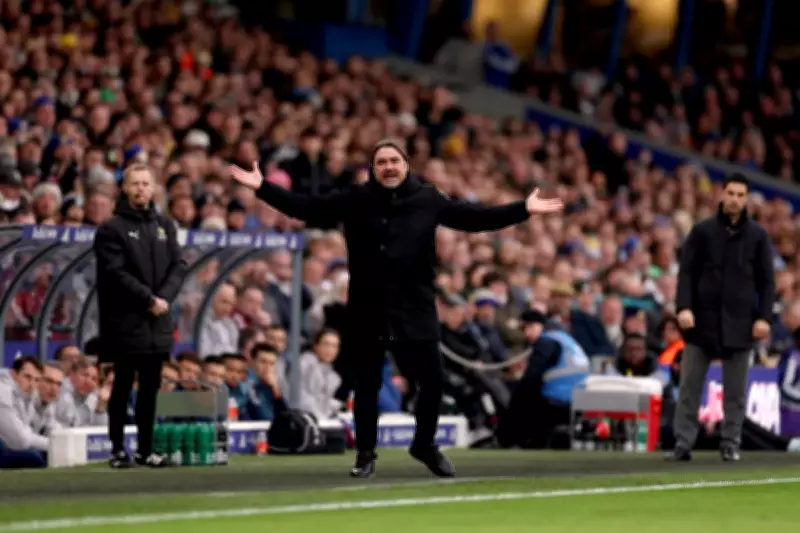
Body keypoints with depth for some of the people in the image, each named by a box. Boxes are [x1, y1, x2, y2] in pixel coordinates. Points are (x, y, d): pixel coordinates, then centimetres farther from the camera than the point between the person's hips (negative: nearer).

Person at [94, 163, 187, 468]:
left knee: (151, 388, 8)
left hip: (158, 322, 5)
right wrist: (149, 299, -17)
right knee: (123, 386, -1)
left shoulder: (164, 226, 13)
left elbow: (178, 266, 7)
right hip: (126, 322, -5)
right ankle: (118, 449, 4)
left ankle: (146, 449, 13)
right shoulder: (112, 229, -3)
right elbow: (116, 272, -12)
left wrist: (164, 297, -10)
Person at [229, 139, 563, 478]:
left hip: (416, 309, 1)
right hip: (367, 310, -1)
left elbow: (475, 218, 8)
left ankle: (425, 445, 25)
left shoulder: (428, 200, 4)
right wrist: (262, 188, -4)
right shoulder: (355, 201, 1)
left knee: (432, 381, 2)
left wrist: (524, 210, 4)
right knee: (367, 384, 6)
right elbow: (306, 208, 2)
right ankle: (366, 454, 20)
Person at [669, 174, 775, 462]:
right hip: (702, 320, 0)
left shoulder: (758, 236, 4)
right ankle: (683, 444, 4)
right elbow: (687, 272, 2)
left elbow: (766, 280, 5)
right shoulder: (702, 231, 4)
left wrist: (764, 317, -5)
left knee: (735, 390, 4)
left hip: (739, 323, 0)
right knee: (689, 387, 0)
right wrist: (684, 307, -10)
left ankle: (731, 444, 11)